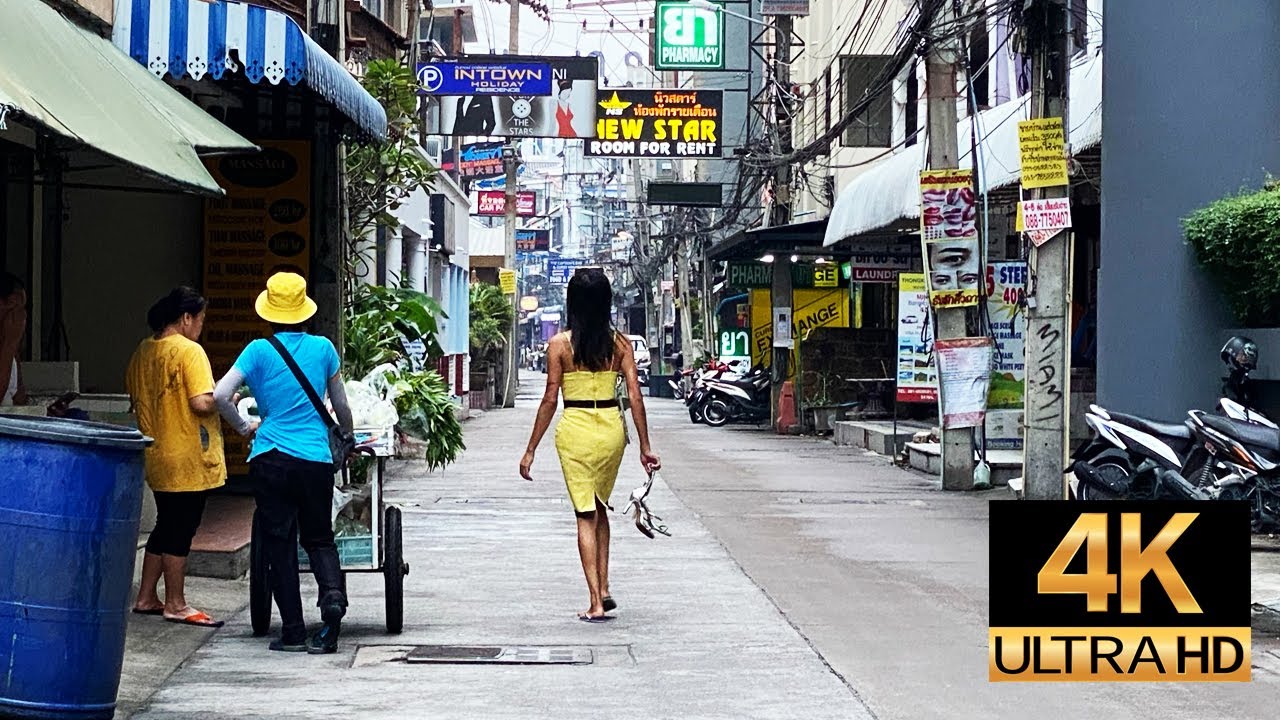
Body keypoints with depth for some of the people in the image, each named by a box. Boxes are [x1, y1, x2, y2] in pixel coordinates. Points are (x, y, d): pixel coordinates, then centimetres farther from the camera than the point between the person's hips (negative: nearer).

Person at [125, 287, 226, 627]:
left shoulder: (142, 352, 9)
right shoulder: (189, 350, -15)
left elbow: (136, 400, 18)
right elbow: (202, 403, -23)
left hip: (156, 456, 8)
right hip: (188, 459, -8)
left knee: (166, 527, 17)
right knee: (181, 531, 0)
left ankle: (146, 598, 22)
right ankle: (176, 605, 5)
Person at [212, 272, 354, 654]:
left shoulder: (259, 350, -1)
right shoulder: (323, 348, 4)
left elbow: (220, 396, -9)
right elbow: (341, 405, 13)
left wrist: (244, 427, 8)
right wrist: (349, 436, 32)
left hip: (270, 460, -1)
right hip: (316, 459, 1)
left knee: (278, 543, 6)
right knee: (318, 537, 13)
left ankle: (293, 632, 6)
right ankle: (333, 593, -16)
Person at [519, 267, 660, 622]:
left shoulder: (560, 344, -6)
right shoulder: (619, 343, 0)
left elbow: (550, 400, -6)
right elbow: (635, 396, -2)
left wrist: (531, 450, 2)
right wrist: (645, 447, 5)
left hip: (575, 429, -3)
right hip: (612, 427, 3)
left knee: (586, 515, 3)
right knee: (599, 507, 22)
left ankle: (596, 603, -2)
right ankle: (603, 589, 17)